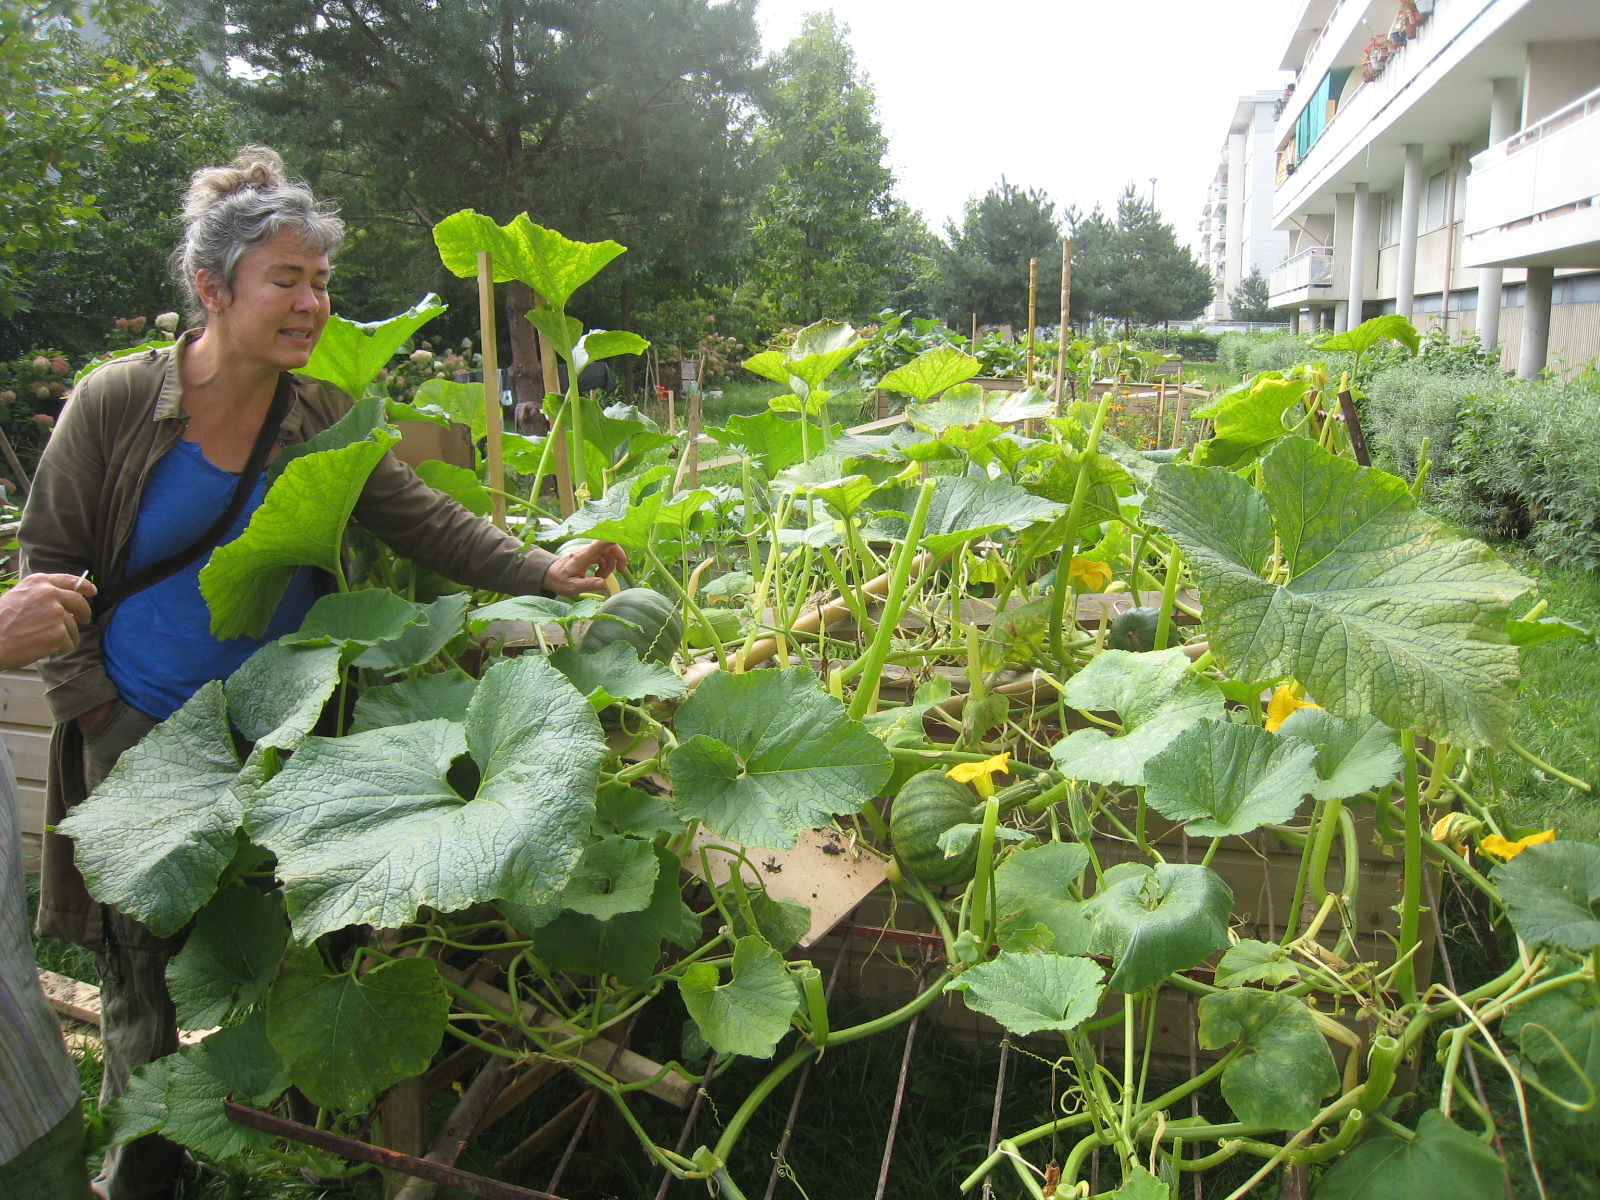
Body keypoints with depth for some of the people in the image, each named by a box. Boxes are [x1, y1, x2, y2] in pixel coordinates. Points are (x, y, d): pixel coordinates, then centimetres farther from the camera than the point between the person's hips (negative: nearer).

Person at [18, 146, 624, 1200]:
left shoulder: (324, 418, -2)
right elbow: (53, 568, -4)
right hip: (142, 737, -2)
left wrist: (542, 569, -25)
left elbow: (424, 518, -9)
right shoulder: (115, 405, -10)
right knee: (144, 961, 10)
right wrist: (99, 716, -8)